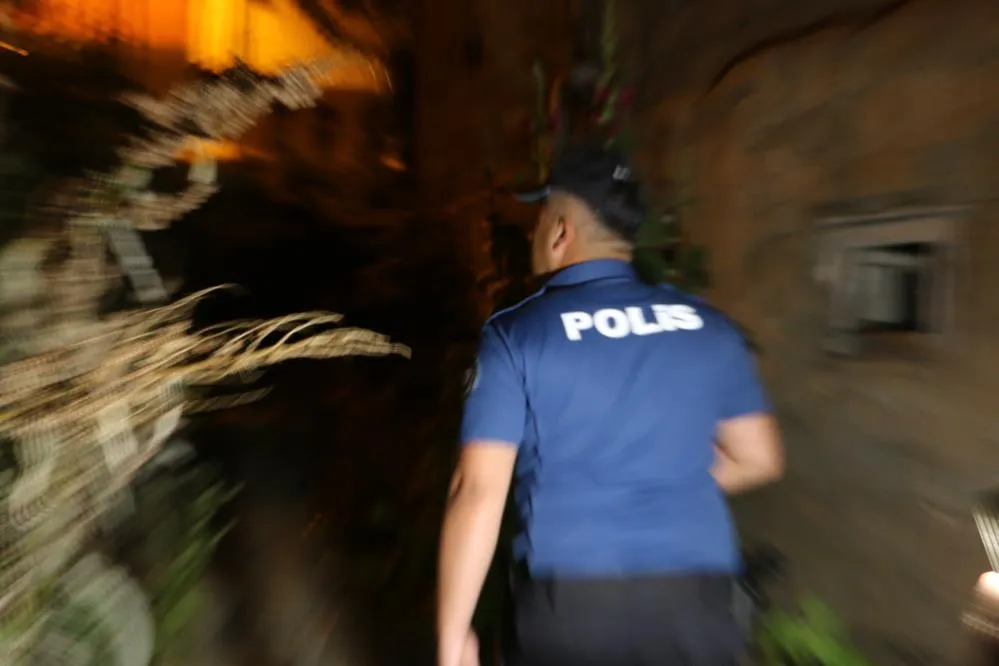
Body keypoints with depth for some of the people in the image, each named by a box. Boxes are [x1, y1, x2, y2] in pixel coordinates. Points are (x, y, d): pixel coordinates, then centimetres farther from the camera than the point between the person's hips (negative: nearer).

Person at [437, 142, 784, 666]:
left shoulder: (516, 334, -10)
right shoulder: (707, 325, 1)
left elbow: (478, 494, -14)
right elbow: (759, 458, 9)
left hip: (568, 603, -2)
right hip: (695, 600, 3)